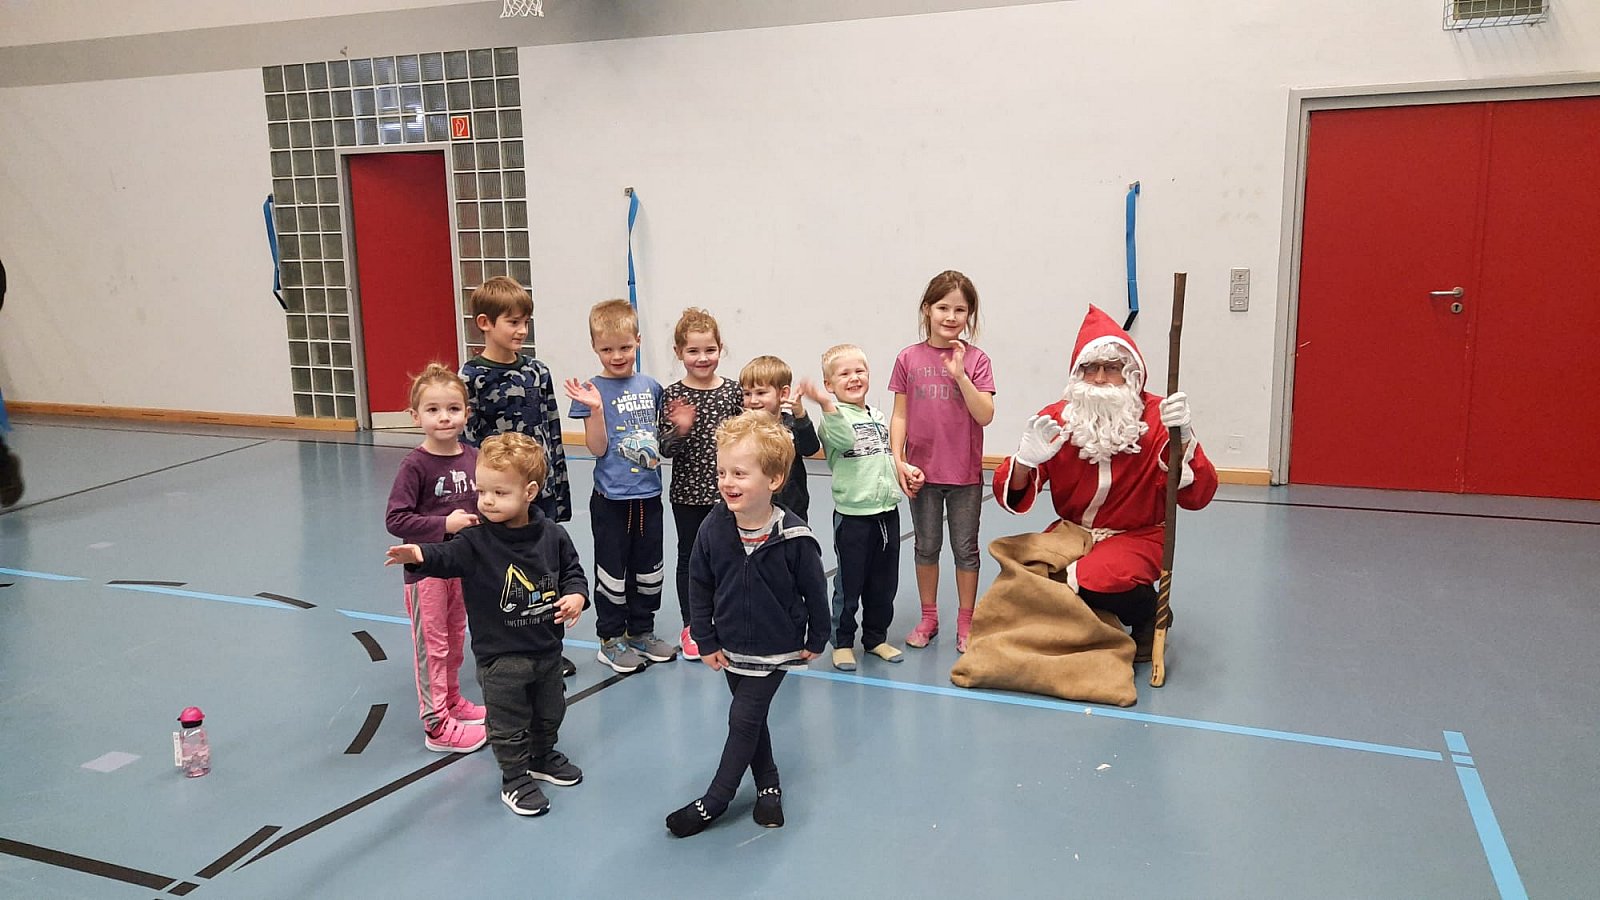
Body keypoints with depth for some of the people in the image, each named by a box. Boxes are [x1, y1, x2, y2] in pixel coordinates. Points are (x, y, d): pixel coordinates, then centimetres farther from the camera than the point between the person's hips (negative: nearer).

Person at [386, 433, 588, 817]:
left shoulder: (552, 535, -6)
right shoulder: (477, 539, -16)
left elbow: (572, 570, 6)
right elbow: (449, 556, -32)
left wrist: (577, 595, -13)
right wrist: (420, 555, -53)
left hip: (547, 648, 4)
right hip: (500, 655, -4)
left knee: (550, 713, 23)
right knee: (508, 724, 8)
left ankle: (542, 757, 47)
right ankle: (515, 779, 28)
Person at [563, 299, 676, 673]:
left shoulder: (651, 386, 4)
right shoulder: (593, 390, -9)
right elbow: (598, 448, -13)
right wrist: (595, 409, -25)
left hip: (649, 494, 5)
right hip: (611, 498, -5)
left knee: (649, 568, 15)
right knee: (612, 570, 6)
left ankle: (641, 631, 30)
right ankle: (611, 639, 20)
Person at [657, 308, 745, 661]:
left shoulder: (734, 392, -2)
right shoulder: (673, 396, -6)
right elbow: (665, 449, -8)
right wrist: (679, 430, -24)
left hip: (726, 491, 1)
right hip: (688, 492, -1)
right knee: (689, 557, 11)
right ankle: (690, 628, 23)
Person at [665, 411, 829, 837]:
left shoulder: (793, 537, -23)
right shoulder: (713, 529, -13)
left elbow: (814, 591, -9)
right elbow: (699, 588, -2)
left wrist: (816, 640, 0)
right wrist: (705, 642, -1)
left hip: (776, 649, -4)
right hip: (730, 647, 4)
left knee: (744, 718, -2)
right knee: (751, 718, 17)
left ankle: (714, 802, 13)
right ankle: (768, 786, 36)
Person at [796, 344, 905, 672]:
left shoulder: (878, 417, 12)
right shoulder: (834, 417, -10)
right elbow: (844, 439, -34)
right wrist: (826, 403, -47)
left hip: (888, 511, 6)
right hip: (853, 513, -6)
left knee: (884, 582, 14)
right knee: (849, 583, 4)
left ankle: (876, 637, 30)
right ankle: (842, 642, 19)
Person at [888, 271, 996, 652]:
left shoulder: (975, 360, -5)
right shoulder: (909, 359, -3)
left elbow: (985, 415, -14)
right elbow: (900, 415, -1)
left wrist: (960, 374, -23)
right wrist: (898, 460, -9)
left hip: (965, 474, -1)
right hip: (923, 472, 1)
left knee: (965, 549, 10)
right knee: (926, 546, 14)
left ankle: (965, 622, 23)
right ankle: (928, 618, 29)